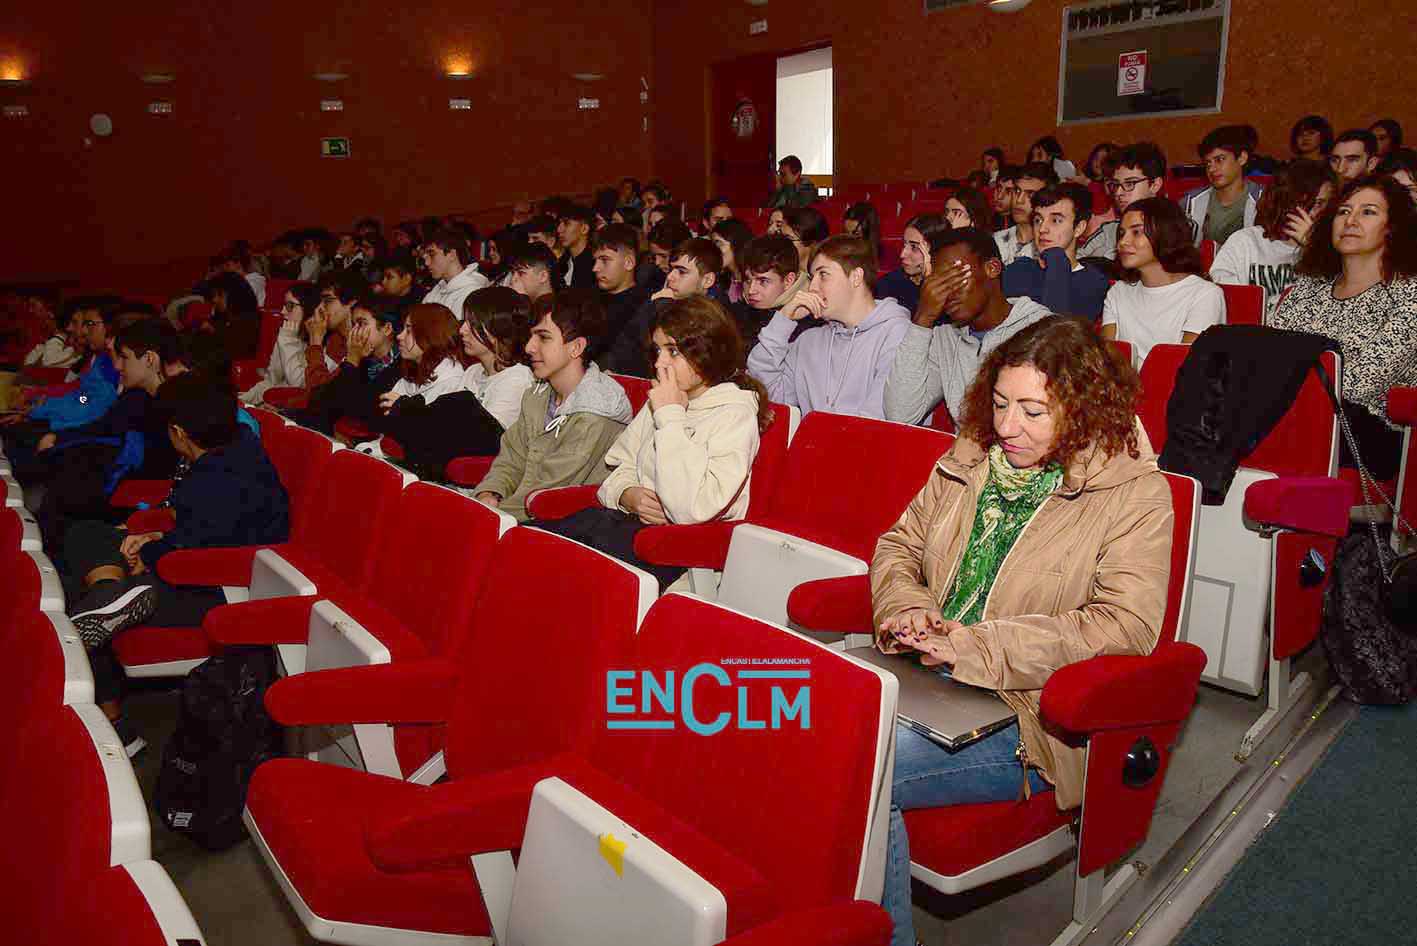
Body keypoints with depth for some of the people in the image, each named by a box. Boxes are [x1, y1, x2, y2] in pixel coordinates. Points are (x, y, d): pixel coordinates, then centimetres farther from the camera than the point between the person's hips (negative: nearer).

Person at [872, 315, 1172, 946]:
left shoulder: (1134, 493, -4)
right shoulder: (968, 460, 12)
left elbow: (1126, 624, -15)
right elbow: (899, 544, 20)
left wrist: (971, 646, -22)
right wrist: (907, 607, -4)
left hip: (1022, 718, -5)